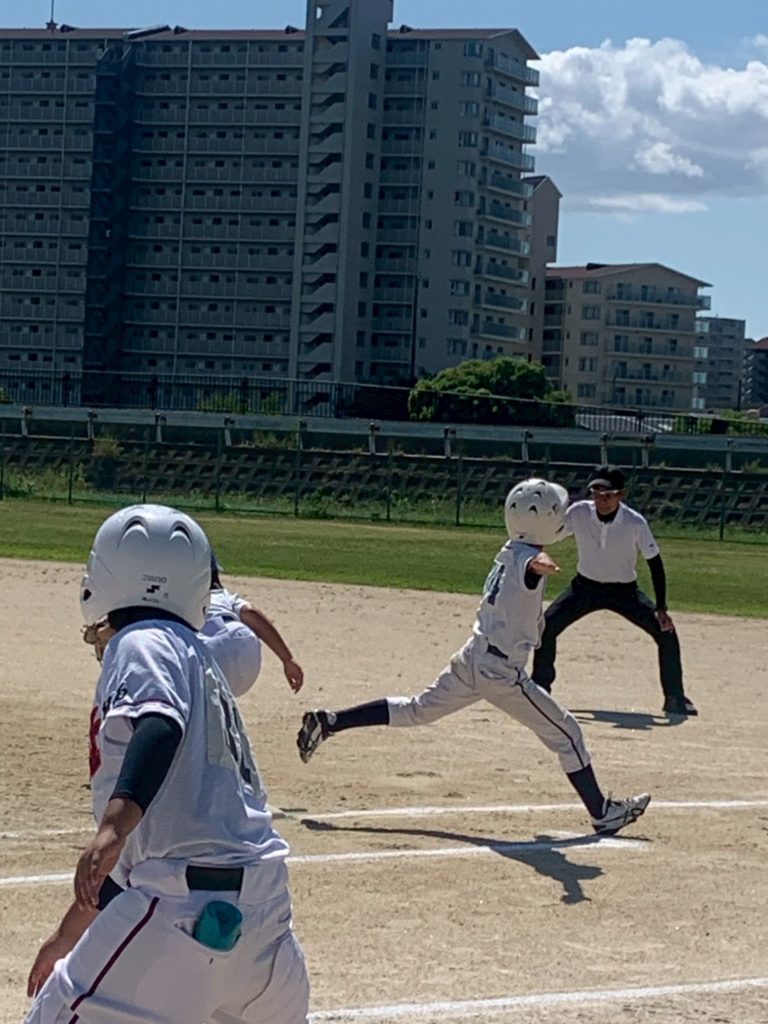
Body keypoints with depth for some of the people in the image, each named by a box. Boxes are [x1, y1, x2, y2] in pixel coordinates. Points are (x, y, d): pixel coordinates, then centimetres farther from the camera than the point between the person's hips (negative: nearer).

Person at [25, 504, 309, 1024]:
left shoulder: (142, 645, 0)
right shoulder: (198, 656, 24)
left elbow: (161, 727, -24)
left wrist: (114, 829, -39)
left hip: (188, 903, -9)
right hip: (262, 898, 9)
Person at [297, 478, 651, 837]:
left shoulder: (508, 553, 7)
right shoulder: (526, 556, -19)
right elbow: (532, 564, -45)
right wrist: (541, 565, -67)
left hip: (471, 658, 8)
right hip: (501, 672, -8)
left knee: (417, 710, 20)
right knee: (565, 733, 3)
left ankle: (328, 722, 15)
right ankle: (601, 811, 8)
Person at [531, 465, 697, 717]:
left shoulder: (635, 523, -23)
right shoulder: (578, 513, -20)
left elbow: (655, 563, -15)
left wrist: (661, 609, -19)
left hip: (624, 590, -1)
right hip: (586, 586, 1)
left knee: (666, 632, -15)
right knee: (546, 626, -13)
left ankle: (675, 698, 2)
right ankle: (539, 689, 7)